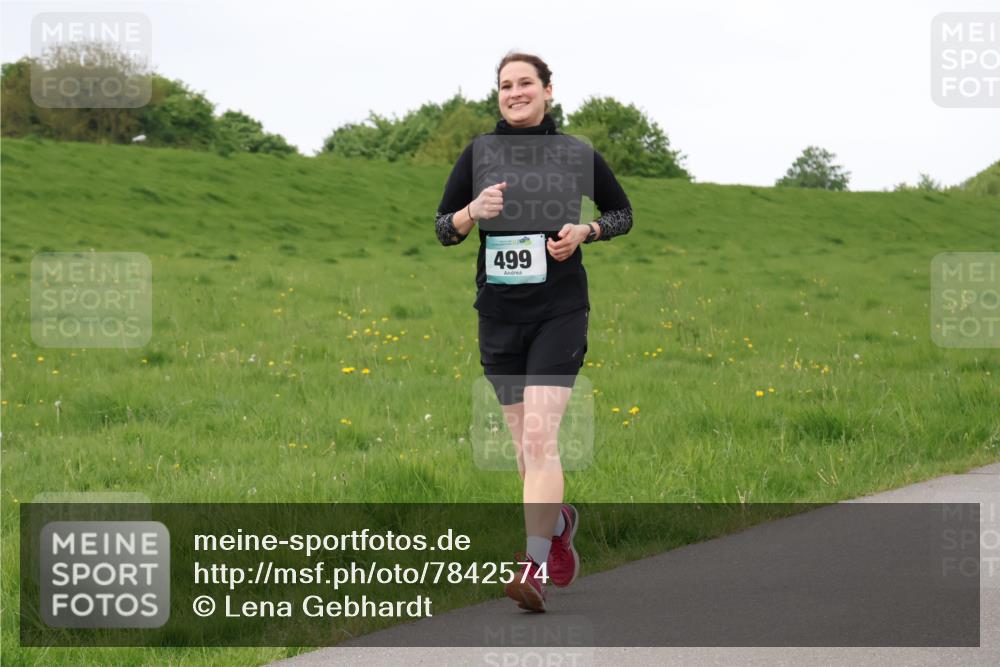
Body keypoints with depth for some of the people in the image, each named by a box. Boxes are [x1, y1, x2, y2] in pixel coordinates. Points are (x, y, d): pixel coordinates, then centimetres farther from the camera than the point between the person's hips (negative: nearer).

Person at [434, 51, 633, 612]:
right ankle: (559, 520, 39)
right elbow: (443, 229, 7)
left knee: (540, 437, -16)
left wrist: (584, 232, -9)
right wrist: (473, 211, -15)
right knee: (526, 444, 11)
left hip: (559, 312, -3)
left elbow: (623, 213, 11)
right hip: (499, 313, 3)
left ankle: (536, 566, -18)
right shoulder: (478, 155, 4)